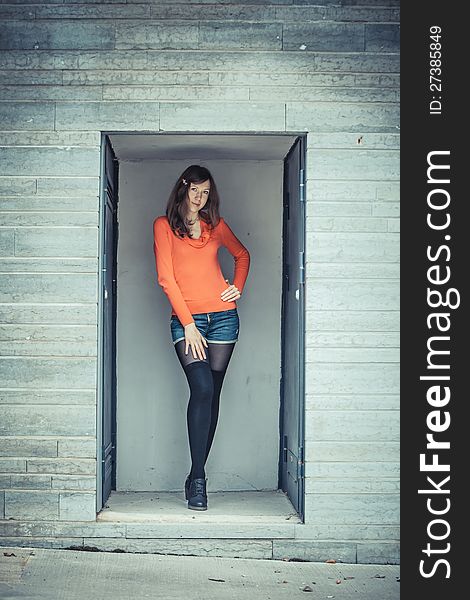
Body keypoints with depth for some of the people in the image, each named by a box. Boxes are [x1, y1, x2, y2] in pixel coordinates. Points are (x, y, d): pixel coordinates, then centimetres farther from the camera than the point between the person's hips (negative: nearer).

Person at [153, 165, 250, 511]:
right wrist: (188, 324, -10)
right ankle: (198, 479, -15)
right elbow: (166, 278, -4)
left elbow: (242, 255, 29)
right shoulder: (164, 226, 3)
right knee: (202, 389, -20)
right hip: (186, 319, -3)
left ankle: (197, 475, 7)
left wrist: (239, 288, 11)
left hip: (223, 317, 3)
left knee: (212, 394, 0)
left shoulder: (216, 225, 13)